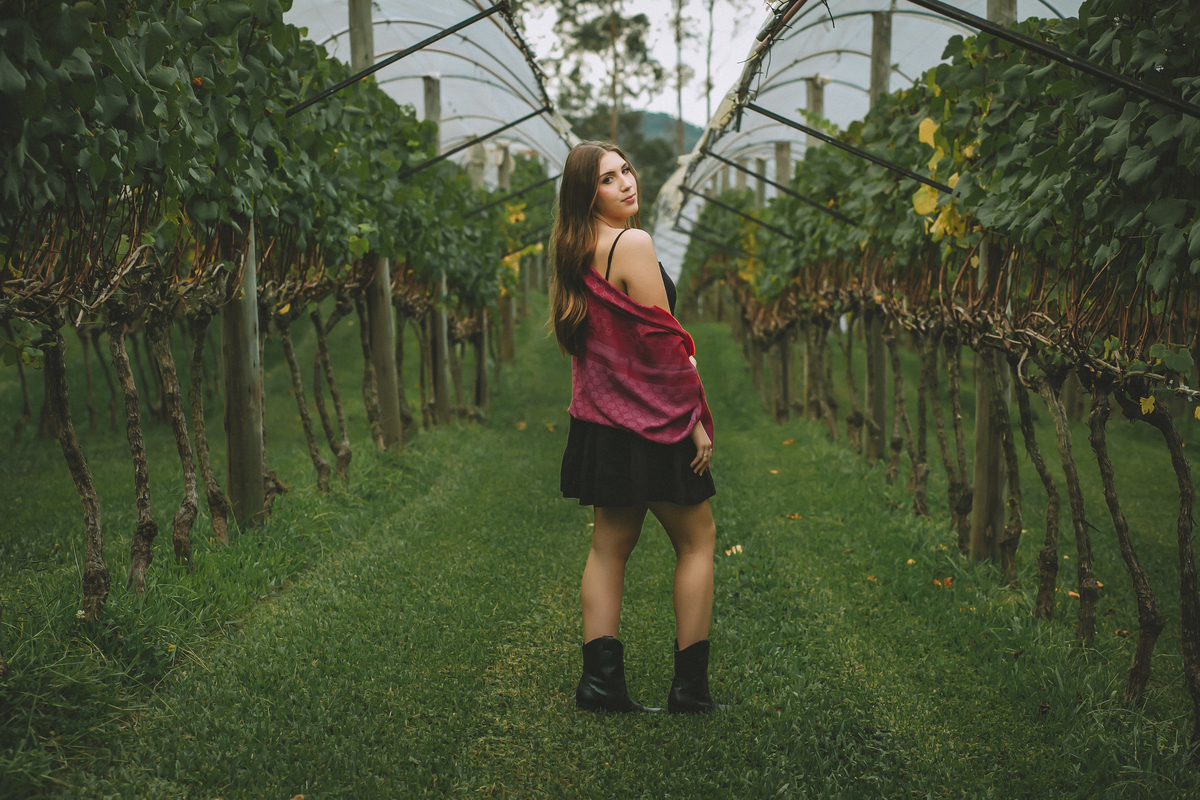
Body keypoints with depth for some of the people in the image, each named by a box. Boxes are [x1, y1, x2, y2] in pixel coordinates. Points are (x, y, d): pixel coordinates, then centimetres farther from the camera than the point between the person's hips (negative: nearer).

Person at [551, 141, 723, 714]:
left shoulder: (578, 253, 9)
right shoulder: (634, 244, -16)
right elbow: (664, 342, -18)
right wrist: (697, 420, -11)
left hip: (603, 422, 8)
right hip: (650, 418, -8)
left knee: (609, 544, 11)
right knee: (697, 540, 5)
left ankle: (601, 677, 9)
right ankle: (689, 684, 7)